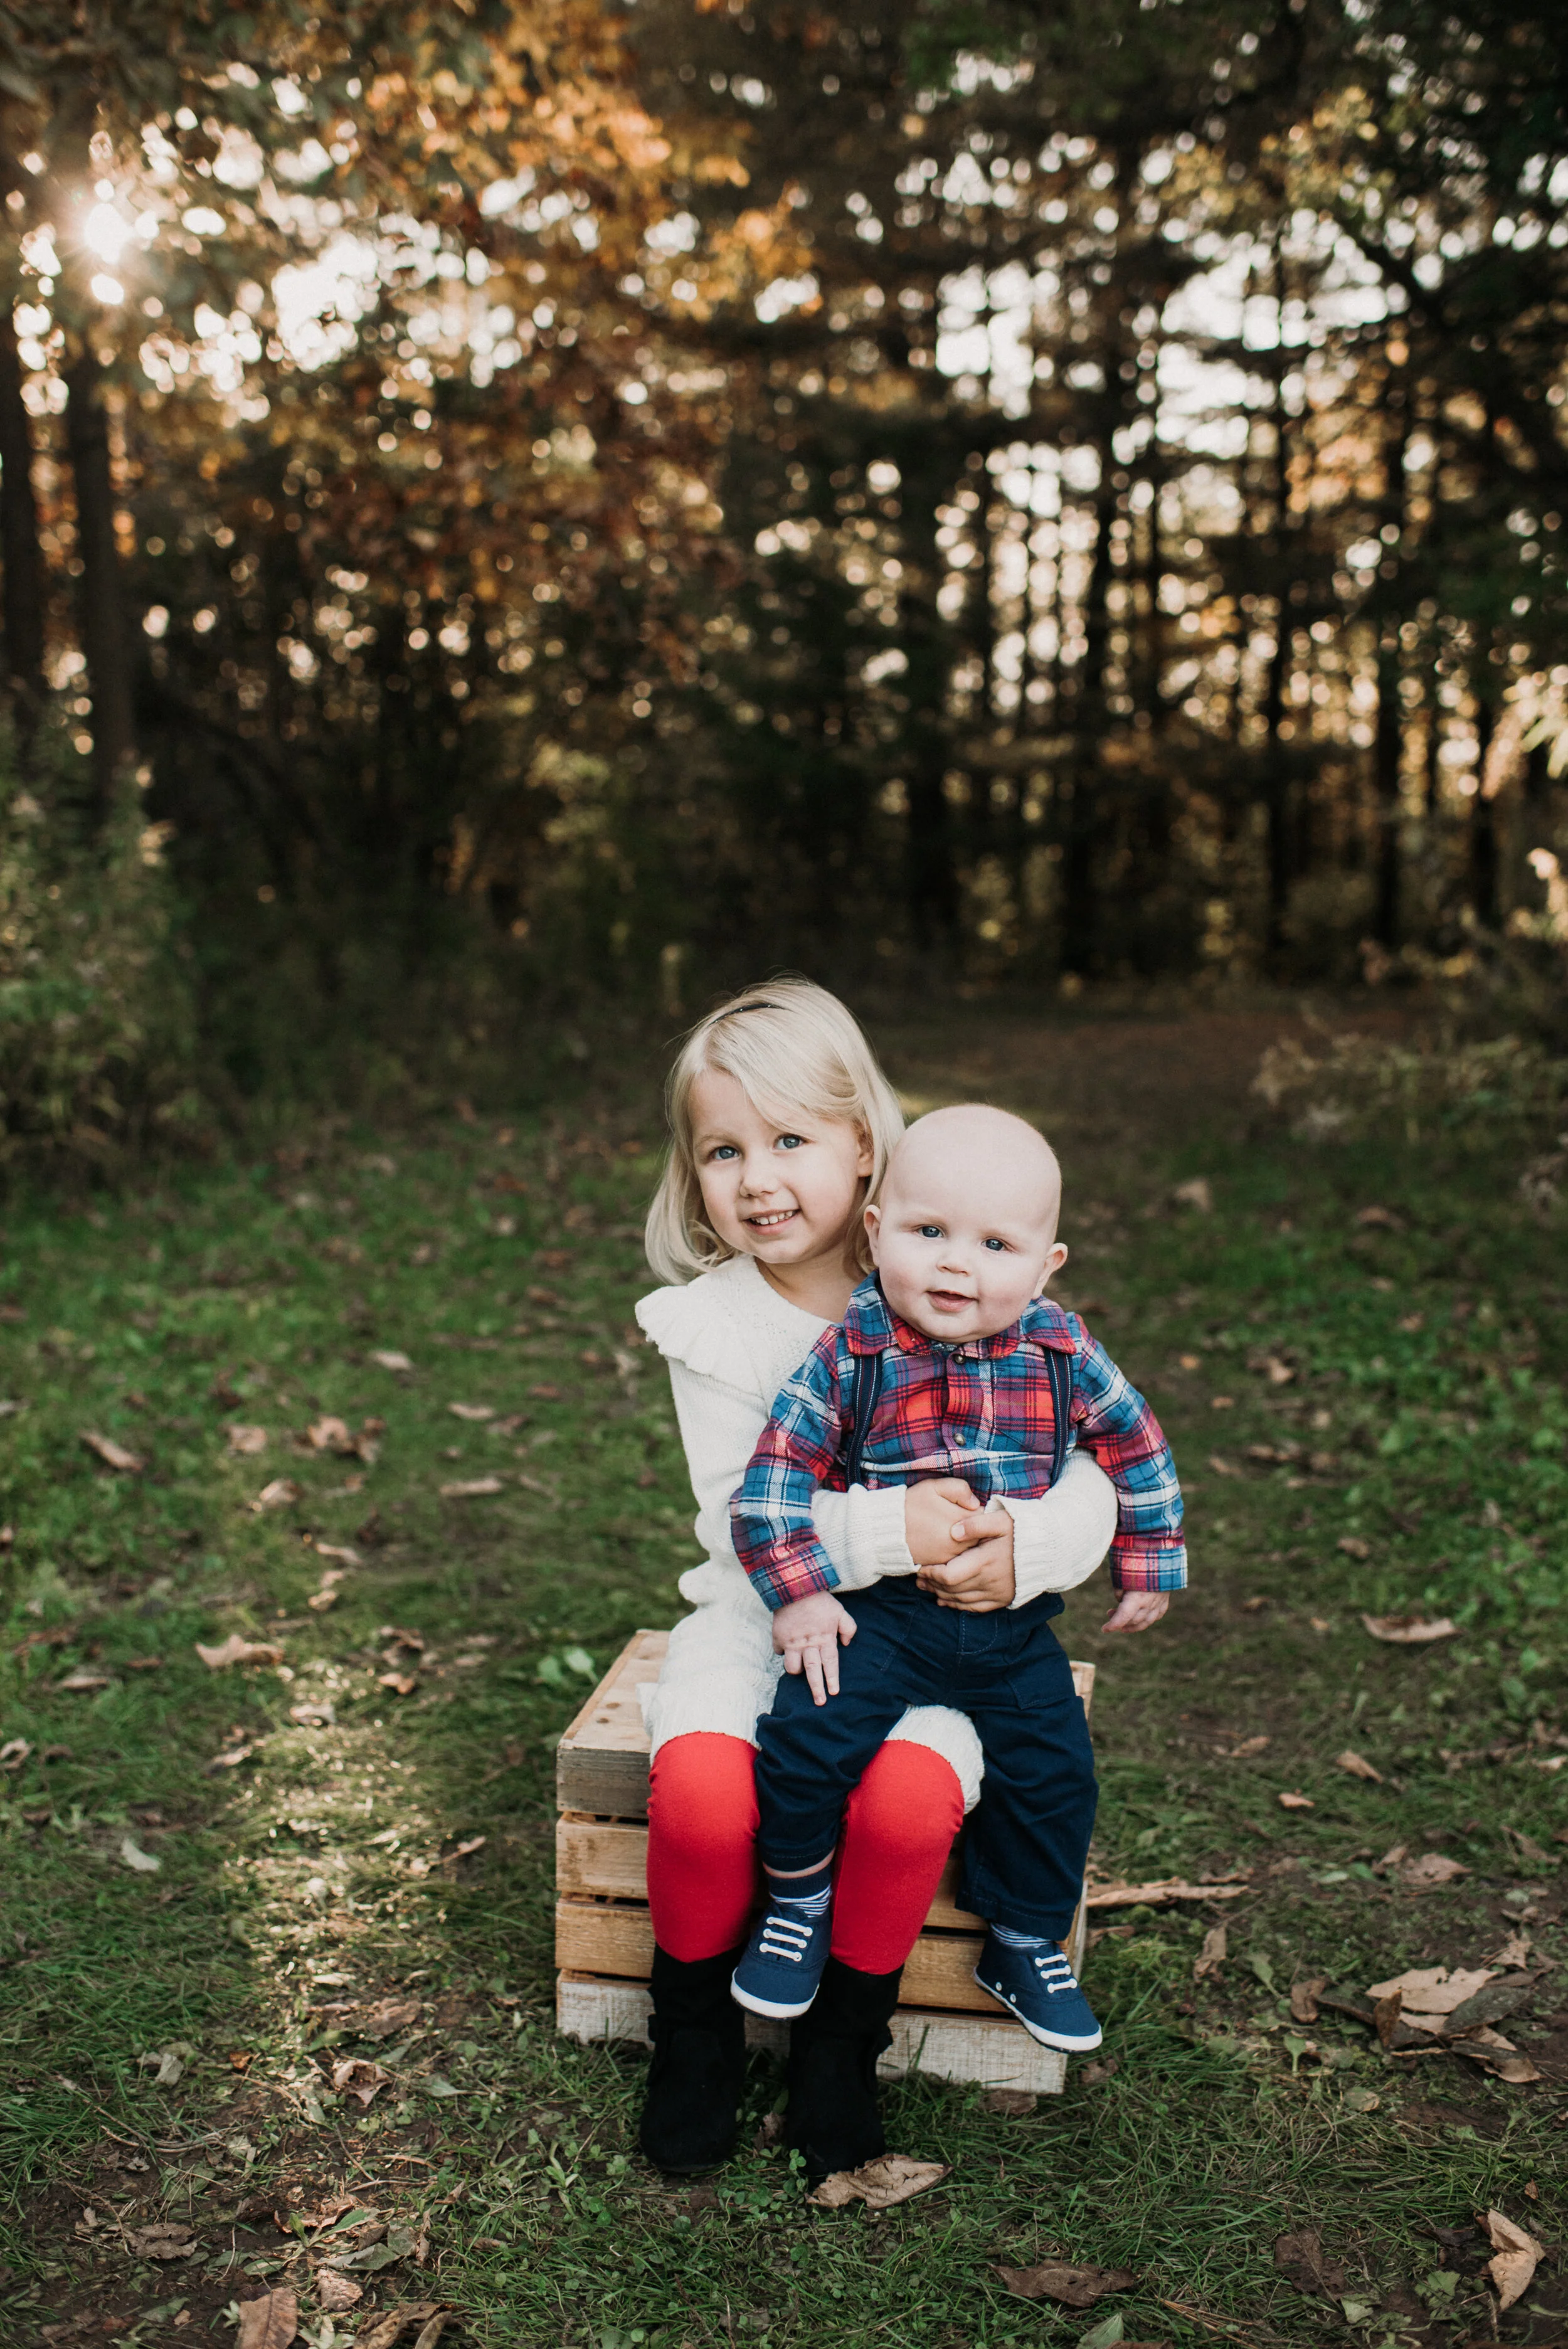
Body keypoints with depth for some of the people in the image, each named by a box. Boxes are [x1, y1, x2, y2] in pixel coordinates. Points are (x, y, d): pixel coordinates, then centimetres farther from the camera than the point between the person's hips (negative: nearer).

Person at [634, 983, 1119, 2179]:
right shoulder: (709, 1325, -5)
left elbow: (1090, 1481, -7)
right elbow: (742, 1524, -14)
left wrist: (1024, 1547, -29)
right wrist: (885, 1529, -31)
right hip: (760, 1618, 1)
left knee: (908, 1801, -28)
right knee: (702, 1791, -26)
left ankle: (843, 2037, 5)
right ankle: (695, 2025, 8)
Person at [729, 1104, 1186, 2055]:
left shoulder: (1063, 1355, -6)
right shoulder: (848, 1359, -13)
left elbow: (1136, 1448, 10)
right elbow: (774, 1476, -8)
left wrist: (1149, 1570, 15)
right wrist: (800, 1595, -13)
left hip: (1016, 1628, 3)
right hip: (878, 1615, -2)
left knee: (1054, 1770, -3)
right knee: (807, 1738, -20)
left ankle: (1027, 1946, 25)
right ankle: (801, 1899, 10)